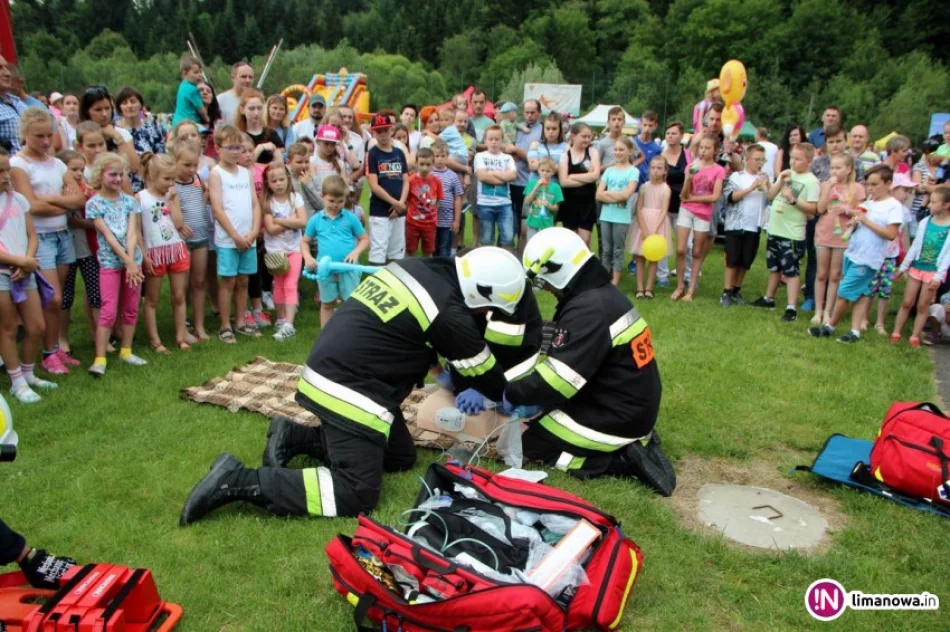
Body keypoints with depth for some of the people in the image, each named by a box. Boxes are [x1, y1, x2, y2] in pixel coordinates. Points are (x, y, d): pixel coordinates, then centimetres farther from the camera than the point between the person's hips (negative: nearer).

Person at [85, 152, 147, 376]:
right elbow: (108, 236, -12)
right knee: (109, 311, -7)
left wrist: (132, 260, -18)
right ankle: (99, 359, -3)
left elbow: (132, 233, -6)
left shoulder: (129, 201, 3)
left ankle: (126, 351, 23)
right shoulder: (94, 204, -5)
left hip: (133, 259, 4)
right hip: (110, 262, -4)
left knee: (131, 309, 10)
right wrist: (127, 262, -19)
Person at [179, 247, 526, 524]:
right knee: (357, 493, -7)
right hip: (348, 391, -9)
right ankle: (239, 481, -8)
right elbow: (484, 371, -1)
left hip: (332, 371, 9)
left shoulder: (418, 268, 8)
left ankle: (295, 436, 19)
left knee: (401, 457, 16)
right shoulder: (448, 311, -16)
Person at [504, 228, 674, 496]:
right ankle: (632, 445, 11)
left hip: (616, 421, -9)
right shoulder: (603, 294, 6)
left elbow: (557, 378, -27)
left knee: (527, 441, 1)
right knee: (542, 417, 24)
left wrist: (512, 393, -10)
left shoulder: (588, 310, -25)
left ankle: (618, 458, -6)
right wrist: (520, 389, 5)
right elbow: (560, 357, 11)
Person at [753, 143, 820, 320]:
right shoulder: (787, 175, 9)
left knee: (791, 270, -7)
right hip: (774, 229, 7)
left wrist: (793, 199, -24)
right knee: (774, 267, 19)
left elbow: (813, 208, -14)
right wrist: (780, 181, -5)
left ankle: (791, 308, -5)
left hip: (793, 234, -7)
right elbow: (770, 196, 9)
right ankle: (769, 299, 33)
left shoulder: (811, 181, -9)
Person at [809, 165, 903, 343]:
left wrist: (867, 221, -19)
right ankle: (855, 332, 14)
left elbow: (891, 234, -17)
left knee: (844, 293, -4)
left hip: (867, 259, -7)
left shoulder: (893, 206, -9)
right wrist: (852, 224, -6)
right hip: (851, 254, 7)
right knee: (861, 294, 11)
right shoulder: (867, 203, 10)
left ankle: (830, 326, 11)